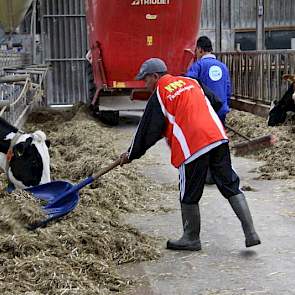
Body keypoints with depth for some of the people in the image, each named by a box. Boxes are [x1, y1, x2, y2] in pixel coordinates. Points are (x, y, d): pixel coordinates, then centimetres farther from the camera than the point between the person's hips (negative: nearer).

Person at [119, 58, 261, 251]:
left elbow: (148, 130, 5)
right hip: (218, 137, 6)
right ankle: (250, 233, 3)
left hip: (192, 146, -6)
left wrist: (131, 155, 17)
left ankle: (191, 239, 19)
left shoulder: (159, 95, 2)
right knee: (231, 187, 8)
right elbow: (217, 104, 25)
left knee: (189, 196, 9)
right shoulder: (191, 82, 20)